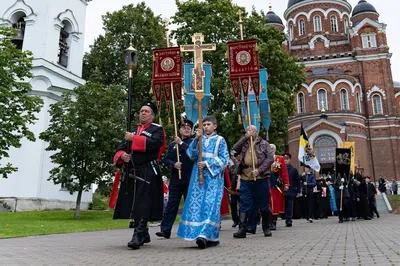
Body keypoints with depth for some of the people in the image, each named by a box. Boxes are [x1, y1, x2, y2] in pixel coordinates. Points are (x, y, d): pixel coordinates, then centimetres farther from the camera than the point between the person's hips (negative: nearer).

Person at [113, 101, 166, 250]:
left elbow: (154, 143, -18)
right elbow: (121, 148, 18)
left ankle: (138, 236, -12)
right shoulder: (132, 130, 22)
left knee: (142, 205, -12)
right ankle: (144, 235, 23)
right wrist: (122, 155, -6)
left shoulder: (157, 129, 4)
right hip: (132, 173, 6)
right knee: (133, 205, 9)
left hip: (148, 173, -6)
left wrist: (134, 138, -13)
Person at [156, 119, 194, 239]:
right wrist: (173, 164, -9)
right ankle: (165, 230, 1)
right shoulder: (172, 144, 15)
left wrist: (181, 143, -12)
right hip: (175, 179, 2)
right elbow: (166, 160, 10)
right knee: (172, 204, 0)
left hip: (190, 180, -2)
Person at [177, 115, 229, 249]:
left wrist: (207, 164, -9)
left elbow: (224, 159, 0)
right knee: (196, 203, -2)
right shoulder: (199, 139, 16)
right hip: (198, 176, 3)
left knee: (210, 205, -12)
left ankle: (205, 235, -17)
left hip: (213, 177, -3)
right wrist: (196, 139, -9)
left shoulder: (220, 140, 7)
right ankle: (212, 238, 5)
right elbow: (191, 154, 2)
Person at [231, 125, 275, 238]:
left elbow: (270, 158, -2)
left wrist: (259, 170, -13)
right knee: (244, 205, 0)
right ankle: (242, 229, 3)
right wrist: (246, 137, -5)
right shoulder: (243, 144, 16)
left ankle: (266, 228, 22)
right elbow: (234, 150, -4)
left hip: (261, 178, -2)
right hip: (245, 179, 2)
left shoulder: (264, 144, 9)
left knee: (264, 204, 7)